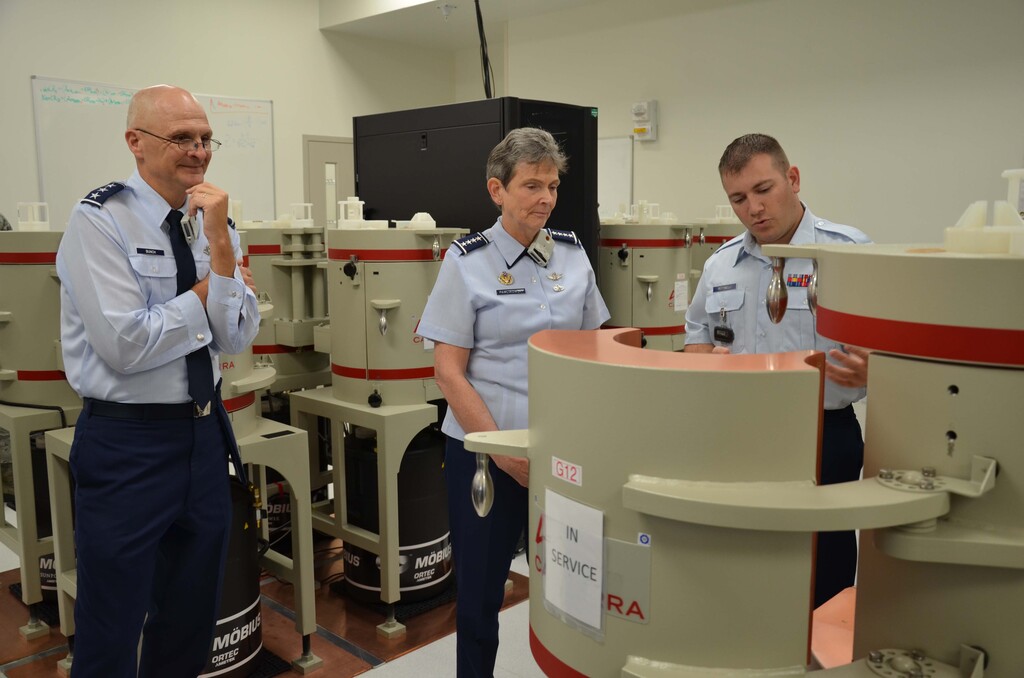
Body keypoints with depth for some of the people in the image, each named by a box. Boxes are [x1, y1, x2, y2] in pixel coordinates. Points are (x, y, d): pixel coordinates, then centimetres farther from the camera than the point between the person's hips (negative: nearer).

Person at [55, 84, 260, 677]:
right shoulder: (99, 222, -12)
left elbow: (236, 339, -4)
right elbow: (127, 346, -20)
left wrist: (220, 243, -14)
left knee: (193, 622, 20)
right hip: (127, 444, -5)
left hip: (206, 434, 6)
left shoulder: (214, 224, 5)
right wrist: (206, 290, -9)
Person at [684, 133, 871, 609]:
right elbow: (697, 333, 22)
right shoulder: (720, 265, 10)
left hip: (824, 437, -4)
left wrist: (871, 372, -28)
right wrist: (707, 360, 1)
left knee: (821, 593, 7)